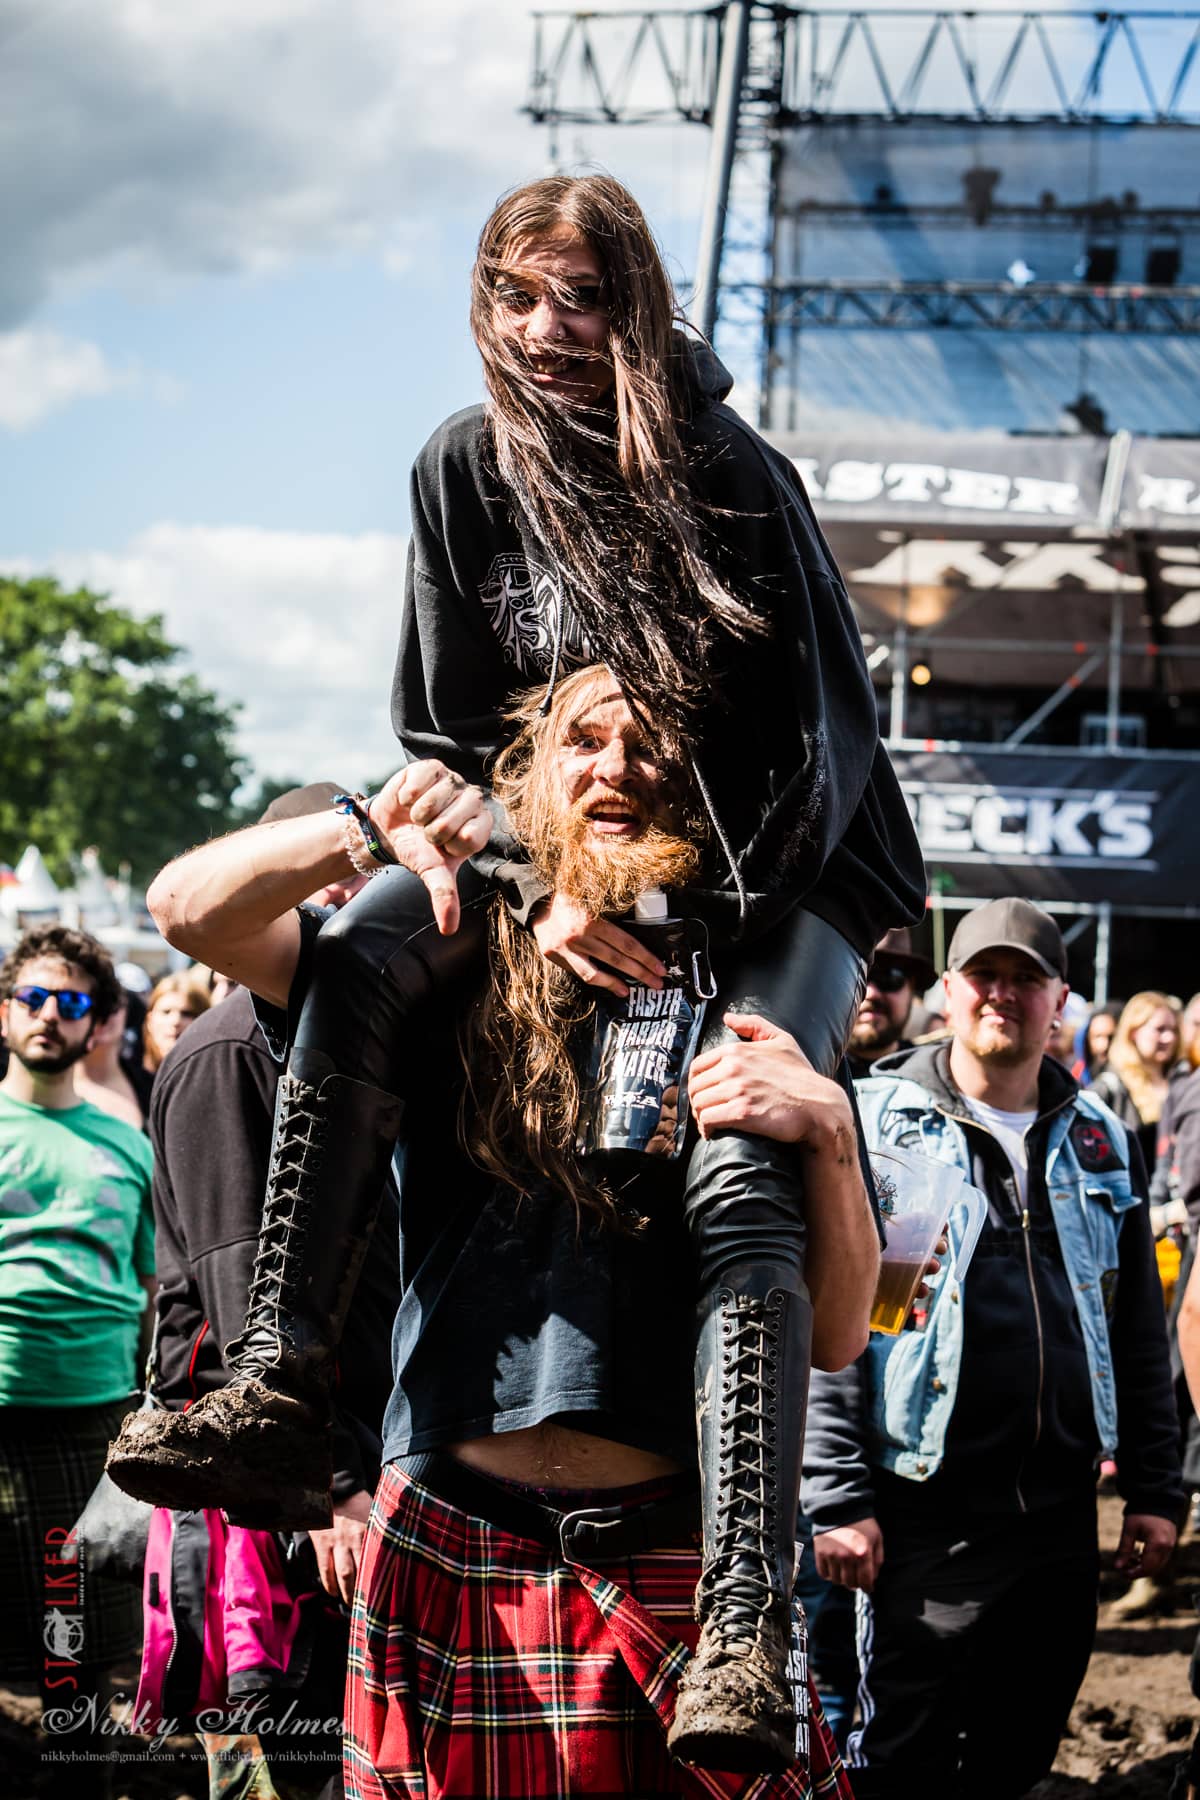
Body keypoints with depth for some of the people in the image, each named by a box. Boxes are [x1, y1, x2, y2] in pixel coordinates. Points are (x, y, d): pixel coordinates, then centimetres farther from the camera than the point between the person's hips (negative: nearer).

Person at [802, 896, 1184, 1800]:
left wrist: (1155, 1488, 12)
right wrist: (836, 1497, -13)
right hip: (927, 1514, -4)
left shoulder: (1100, 1141, 12)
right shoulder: (875, 1123, -2)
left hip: (1061, 1513, 5)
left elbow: (1141, 1331, 17)